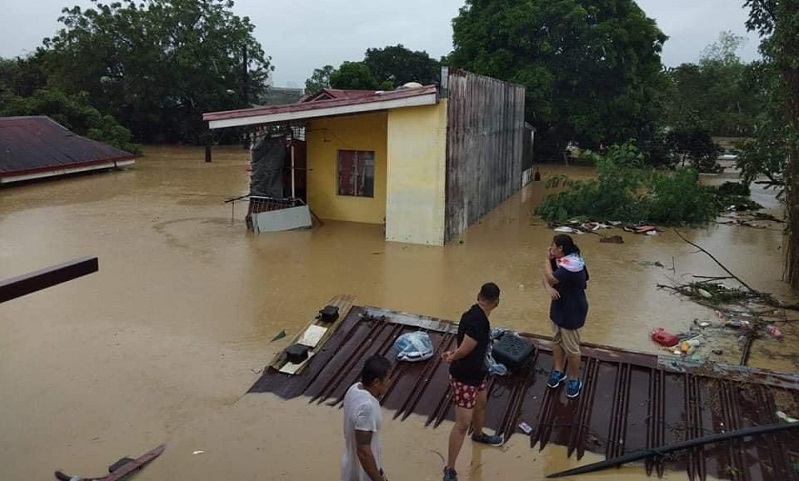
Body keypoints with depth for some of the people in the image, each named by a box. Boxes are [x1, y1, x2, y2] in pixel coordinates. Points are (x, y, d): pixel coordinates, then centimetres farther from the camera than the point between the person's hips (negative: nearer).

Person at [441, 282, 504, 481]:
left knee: (481, 404, 33)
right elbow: (464, 349, -31)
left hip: (476, 373, 10)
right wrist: (452, 358, -11)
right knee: (462, 424, -5)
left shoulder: (476, 315, -2)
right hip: (464, 378, -10)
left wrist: (453, 354, -9)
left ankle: (478, 434, 62)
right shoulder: (477, 321, -33)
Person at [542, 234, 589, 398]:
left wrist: (548, 259, -17)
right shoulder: (561, 259, -2)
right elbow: (547, 277, 2)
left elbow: (551, 278, -29)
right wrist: (548, 287, -20)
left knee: (571, 348, 6)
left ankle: (574, 380, 25)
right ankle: (559, 371, 40)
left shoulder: (572, 265, -30)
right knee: (557, 341, 22)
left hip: (572, 312, -9)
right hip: (559, 307, 9)